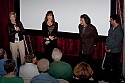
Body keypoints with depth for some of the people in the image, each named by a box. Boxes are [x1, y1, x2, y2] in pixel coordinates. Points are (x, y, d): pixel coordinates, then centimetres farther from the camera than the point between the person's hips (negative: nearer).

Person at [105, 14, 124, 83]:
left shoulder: (119, 30, -17)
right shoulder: (111, 28, 8)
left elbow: (117, 42, -19)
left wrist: (109, 48, -13)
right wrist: (106, 46, 3)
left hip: (115, 51, -8)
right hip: (109, 51, 8)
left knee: (116, 66, 3)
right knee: (109, 64, 15)